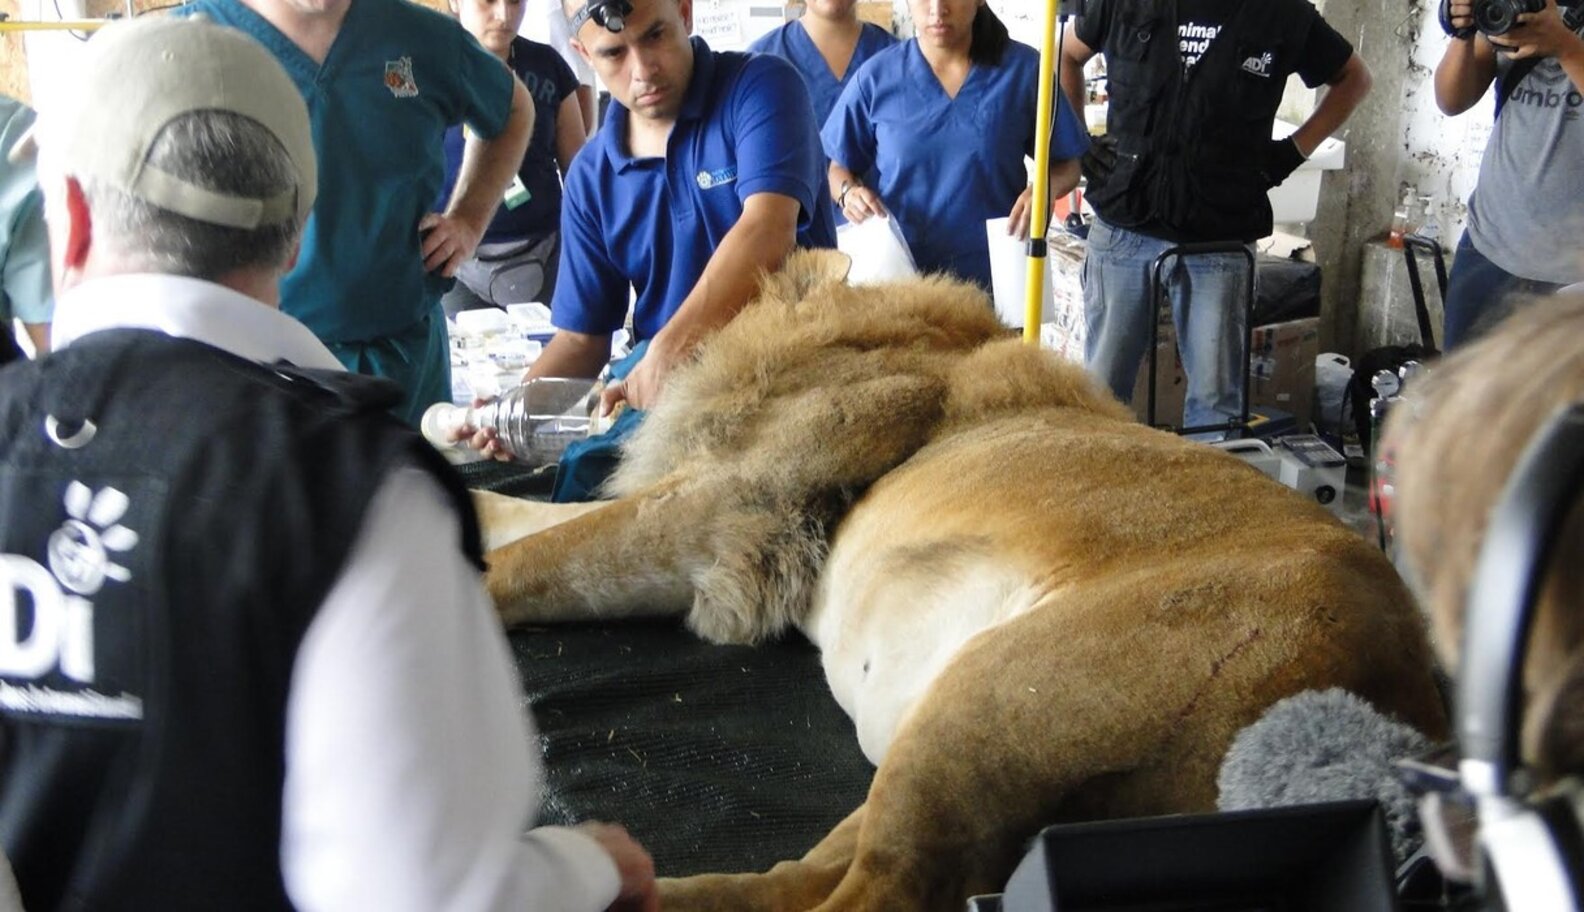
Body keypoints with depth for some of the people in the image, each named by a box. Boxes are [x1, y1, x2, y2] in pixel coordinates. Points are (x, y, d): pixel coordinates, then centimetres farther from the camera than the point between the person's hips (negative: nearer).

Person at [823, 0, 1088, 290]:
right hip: (897, 277, 0)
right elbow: (840, 167, 7)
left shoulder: (1023, 69, -3)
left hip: (998, 275, 0)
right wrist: (848, 192, -15)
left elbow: (1066, 165, 3)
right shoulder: (876, 77, -2)